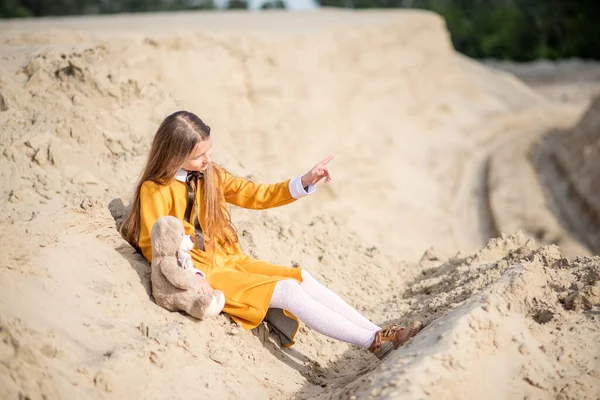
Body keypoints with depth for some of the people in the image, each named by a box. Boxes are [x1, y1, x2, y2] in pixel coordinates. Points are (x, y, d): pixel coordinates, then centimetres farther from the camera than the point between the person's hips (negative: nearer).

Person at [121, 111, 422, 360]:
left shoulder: (211, 174, 7)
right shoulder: (155, 191, -13)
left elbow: (256, 195, 9)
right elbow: (154, 247, -15)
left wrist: (304, 182, -2)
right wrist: (191, 274, -28)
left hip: (231, 260, 7)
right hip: (204, 273, -7)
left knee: (303, 279, -13)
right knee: (286, 290, -21)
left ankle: (377, 333, -19)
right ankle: (372, 342, -24)